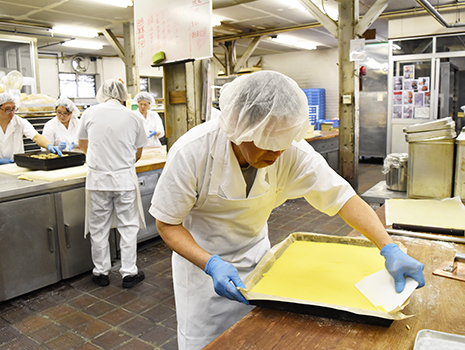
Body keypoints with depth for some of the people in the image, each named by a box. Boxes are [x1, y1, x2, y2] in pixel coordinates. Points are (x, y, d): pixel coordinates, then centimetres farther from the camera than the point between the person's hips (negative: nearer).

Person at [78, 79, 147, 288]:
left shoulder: (90, 113, 1)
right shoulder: (133, 118, -1)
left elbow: (82, 145, 17)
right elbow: (138, 154, 8)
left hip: (98, 178, 1)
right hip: (125, 178, 0)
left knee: (98, 228, 12)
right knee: (128, 227, 9)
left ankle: (101, 272, 24)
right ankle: (129, 273, 15)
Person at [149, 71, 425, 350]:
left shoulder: (292, 151, -25)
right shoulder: (192, 152, -30)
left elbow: (343, 197, -15)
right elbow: (167, 223, -20)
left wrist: (390, 249, -24)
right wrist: (212, 265, -33)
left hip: (254, 254, 3)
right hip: (201, 258, -2)